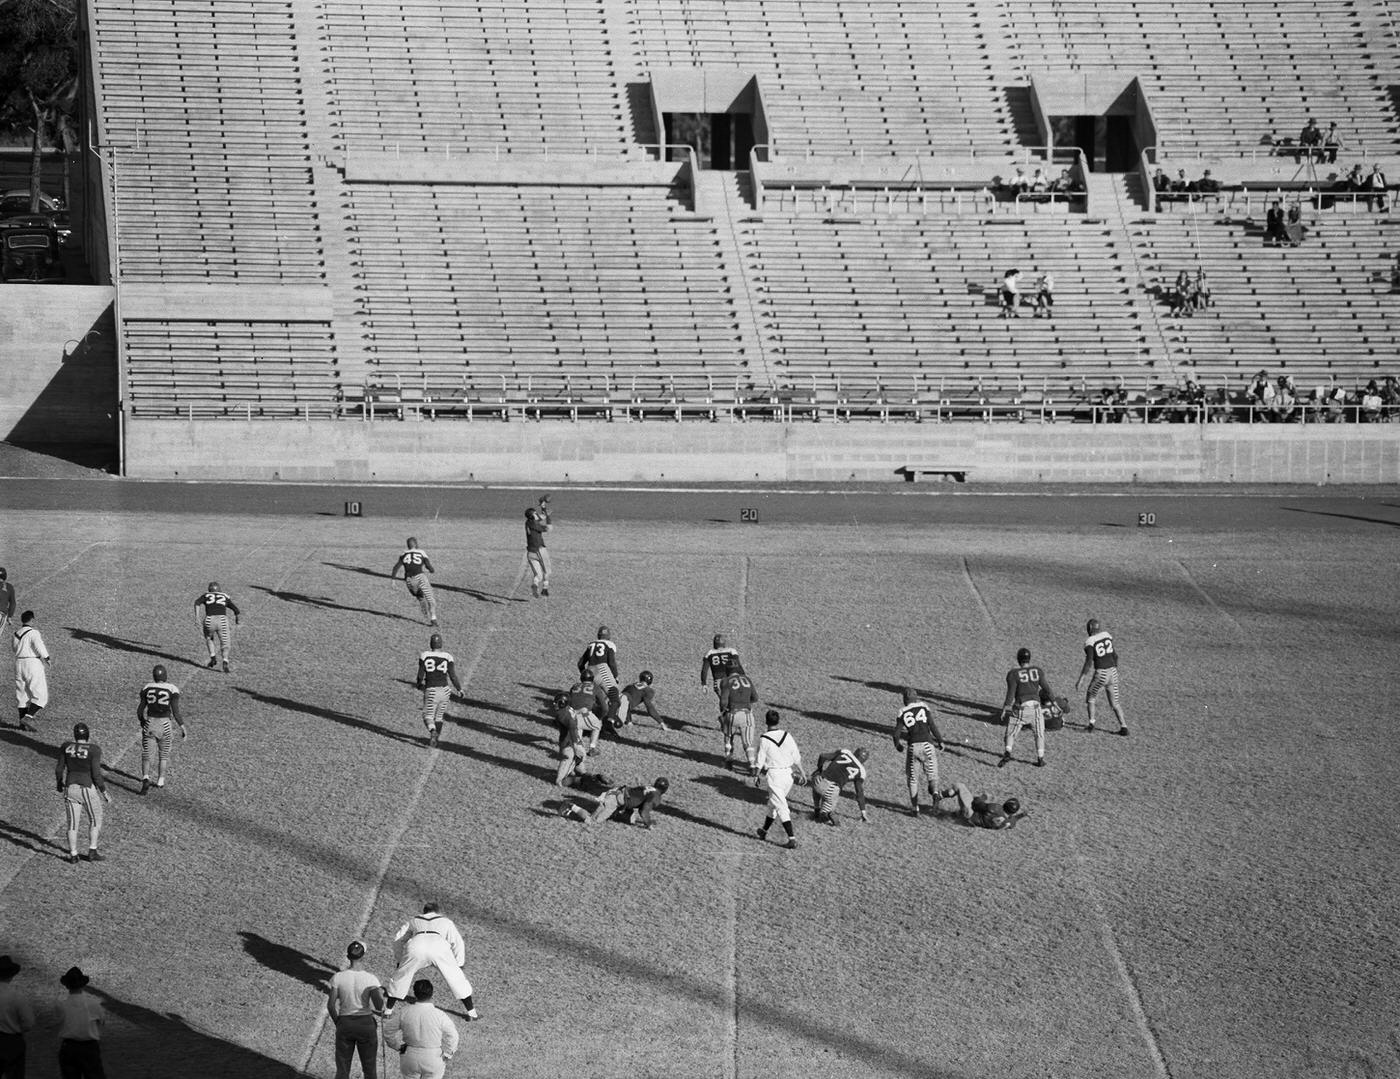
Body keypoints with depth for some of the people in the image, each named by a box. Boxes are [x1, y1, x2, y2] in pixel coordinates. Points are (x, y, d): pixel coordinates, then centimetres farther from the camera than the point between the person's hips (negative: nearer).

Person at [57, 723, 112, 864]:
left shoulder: (66, 747, -3)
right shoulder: (94, 749, -14)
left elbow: (59, 770, 2)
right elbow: (96, 773, -15)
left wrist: (60, 785, 20)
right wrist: (104, 792, -4)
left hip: (70, 789, 3)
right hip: (88, 790, -3)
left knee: (73, 822, 14)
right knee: (95, 820, 17)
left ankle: (73, 856, 15)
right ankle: (92, 852, 17)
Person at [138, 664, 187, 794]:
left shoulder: (147, 688, -2)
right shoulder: (172, 689, -10)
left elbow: (140, 710, 4)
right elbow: (176, 712, -13)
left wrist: (141, 722, 22)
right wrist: (183, 729, -5)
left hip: (149, 724, 1)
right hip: (165, 725, -1)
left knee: (146, 755, 10)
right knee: (163, 754, 21)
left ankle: (146, 778, -13)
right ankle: (160, 780, 30)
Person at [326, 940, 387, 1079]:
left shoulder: (338, 977, -12)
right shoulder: (370, 979, -14)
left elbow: (330, 1005, -9)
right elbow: (379, 1006, -21)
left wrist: (336, 1021, 8)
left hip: (345, 1024, 1)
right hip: (366, 1025, 0)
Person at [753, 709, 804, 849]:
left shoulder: (764, 739, -13)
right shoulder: (787, 736, -1)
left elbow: (760, 761, -7)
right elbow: (797, 758, 5)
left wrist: (756, 775, 10)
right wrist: (801, 773, 17)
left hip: (774, 775, -5)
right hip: (789, 774, 5)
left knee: (781, 806, -4)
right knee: (773, 803, 22)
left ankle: (792, 838, -12)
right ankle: (764, 830, 38)